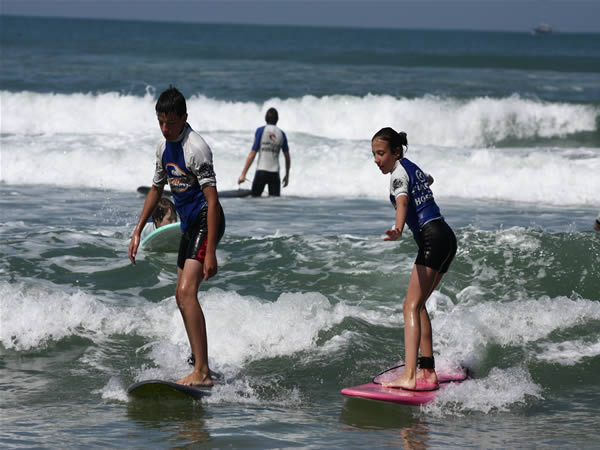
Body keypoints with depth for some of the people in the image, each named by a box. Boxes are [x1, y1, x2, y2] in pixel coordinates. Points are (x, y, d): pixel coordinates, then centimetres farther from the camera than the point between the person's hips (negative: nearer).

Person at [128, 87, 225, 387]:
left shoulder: (195, 148, -20)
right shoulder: (164, 147, 8)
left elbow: (212, 200, -24)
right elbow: (156, 190, 22)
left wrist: (210, 252, -28)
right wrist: (138, 231, 17)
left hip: (206, 222, -10)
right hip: (189, 224, 10)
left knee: (187, 291, -22)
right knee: (182, 296, 17)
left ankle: (202, 373, -28)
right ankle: (198, 362, 32)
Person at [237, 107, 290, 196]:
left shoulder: (260, 130, -3)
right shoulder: (281, 134, 6)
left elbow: (252, 154, -7)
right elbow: (287, 157, 10)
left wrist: (243, 174, -6)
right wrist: (287, 175, 23)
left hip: (261, 172, -2)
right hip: (275, 173, 2)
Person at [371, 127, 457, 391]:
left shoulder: (399, 173, -7)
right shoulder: (411, 167, 19)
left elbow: (402, 202, -30)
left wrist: (398, 229, -49)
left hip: (432, 238, -10)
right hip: (446, 238, 10)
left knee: (411, 306, -16)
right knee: (417, 304, 17)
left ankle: (409, 377, -29)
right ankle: (428, 373, 15)